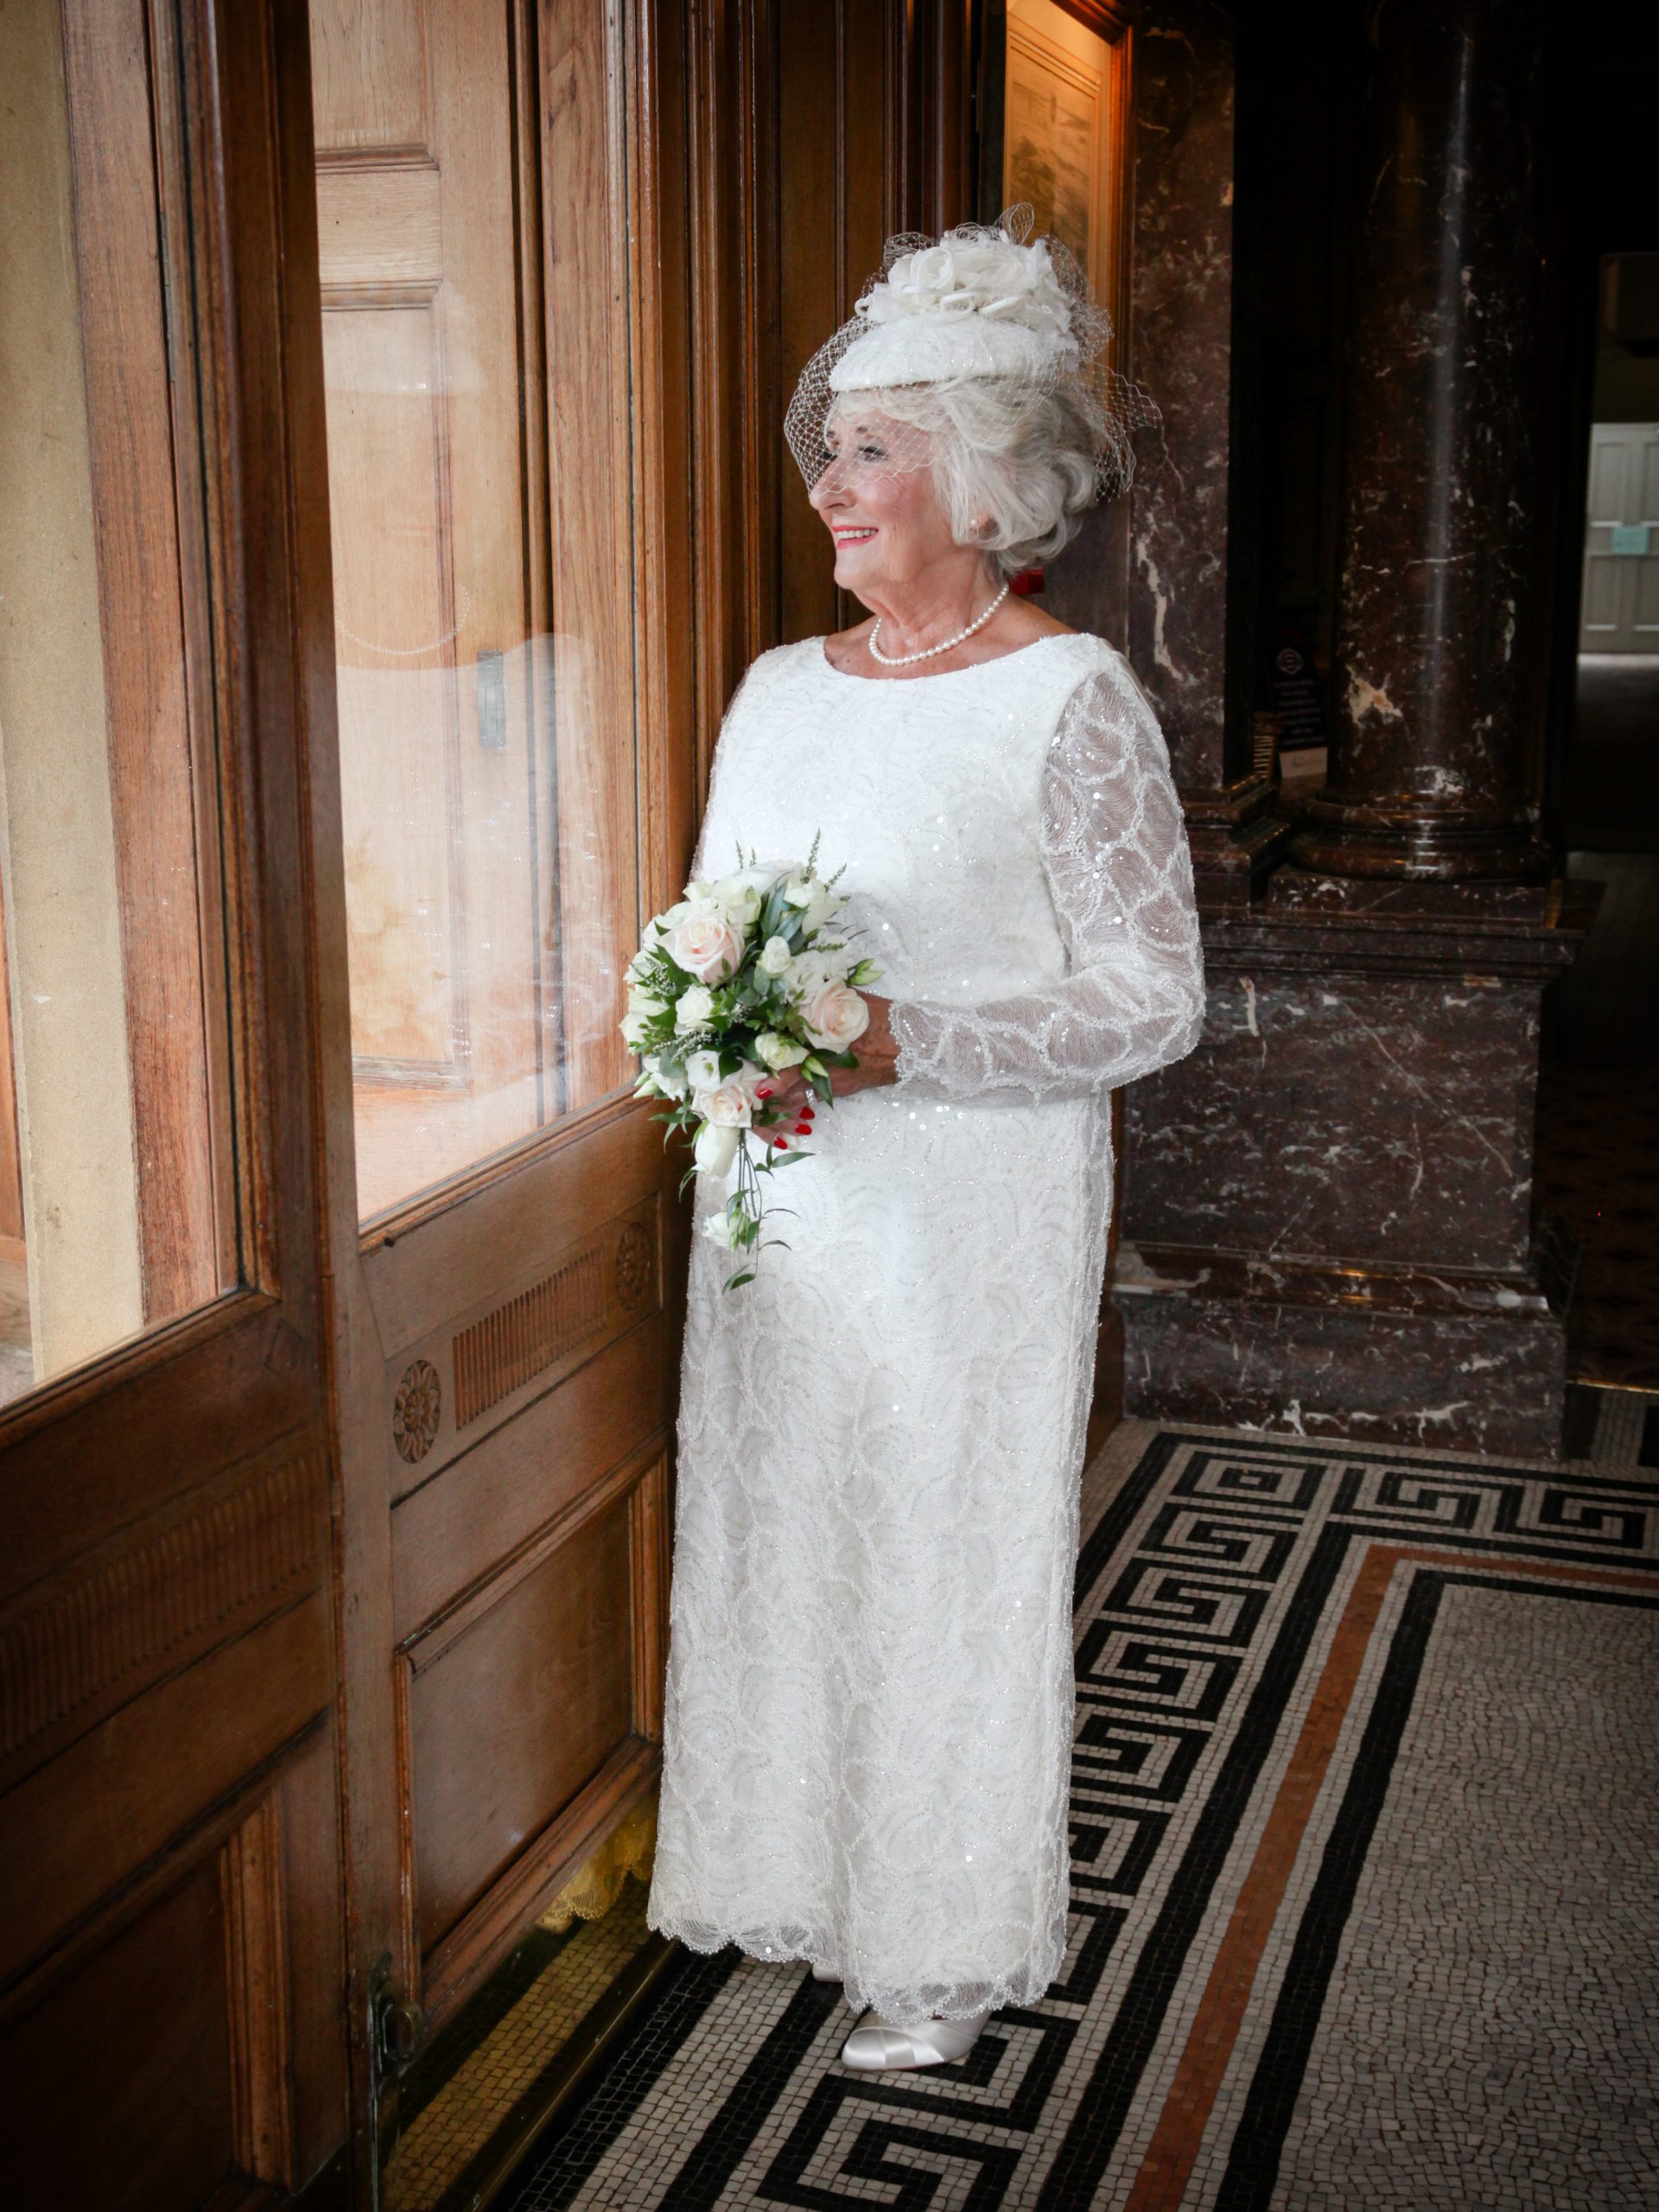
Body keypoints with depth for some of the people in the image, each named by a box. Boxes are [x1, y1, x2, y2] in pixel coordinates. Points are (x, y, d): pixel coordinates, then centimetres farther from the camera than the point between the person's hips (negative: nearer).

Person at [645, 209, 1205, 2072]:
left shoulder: (1070, 699, -11)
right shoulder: (781, 687, 9)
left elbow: (1153, 1000, -13)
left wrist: (903, 1045, -22)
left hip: (970, 1209, -6)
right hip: (775, 1197, 6)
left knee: (948, 1551, 6)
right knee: (769, 1524, 15)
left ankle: (946, 1949, 27)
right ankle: (783, 1870, 37)